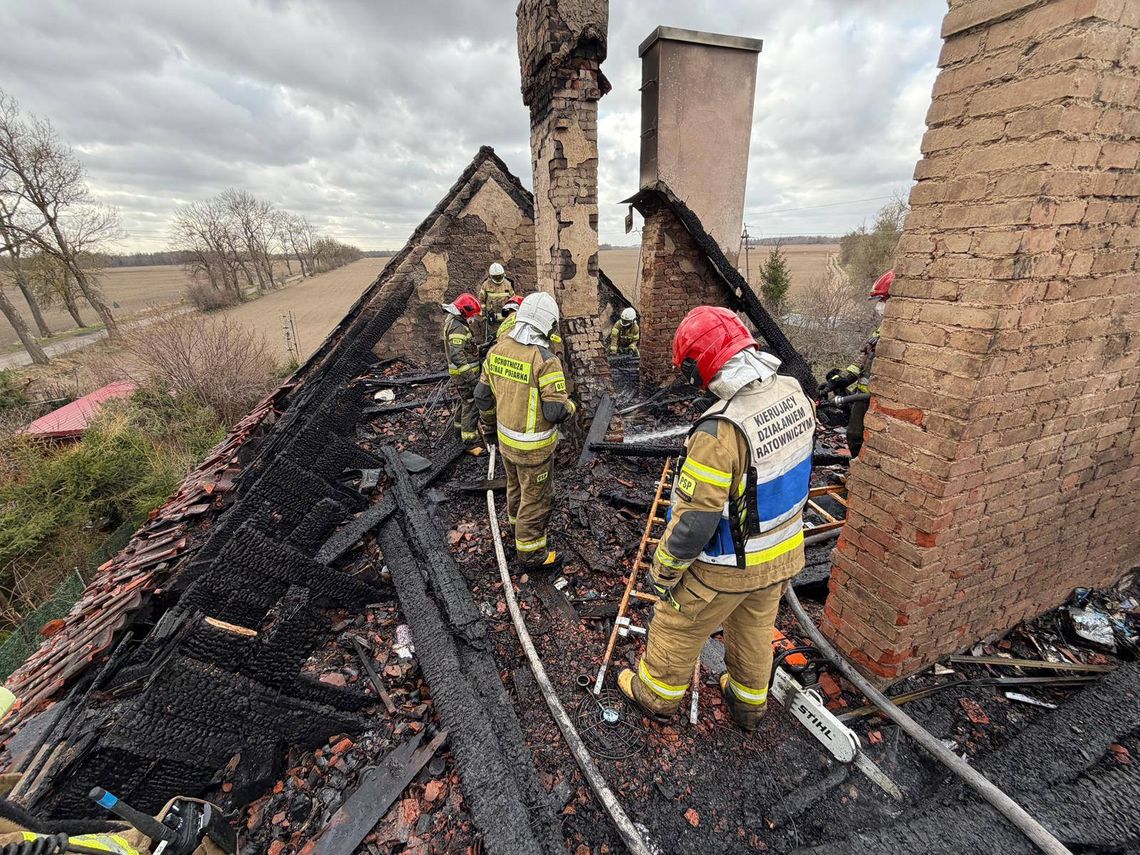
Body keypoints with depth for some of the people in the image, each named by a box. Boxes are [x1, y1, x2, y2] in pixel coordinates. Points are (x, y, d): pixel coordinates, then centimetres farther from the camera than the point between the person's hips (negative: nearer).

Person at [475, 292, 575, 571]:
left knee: (516, 485, 29)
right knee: (536, 498, 12)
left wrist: (489, 426, 18)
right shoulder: (545, 360, -26)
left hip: (506, 435, 7)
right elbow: (556, 412, -26)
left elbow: (482, 395, 4)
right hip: (534, 446, -7)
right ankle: (530, 553, 29)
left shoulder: (498, 349, -5)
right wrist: (570, 405, -3)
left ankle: (518, 523, 53)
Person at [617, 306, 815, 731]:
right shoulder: (794, 394, -10)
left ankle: (656, 693, 45)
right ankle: (748, 703, 54)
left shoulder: (721, 431, -35)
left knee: (677, 626, 19)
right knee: (755, 628, 29)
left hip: (727, 565, -7)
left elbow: (693, 520, -28)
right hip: (784, 552, 7)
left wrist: (662, 570, -13)